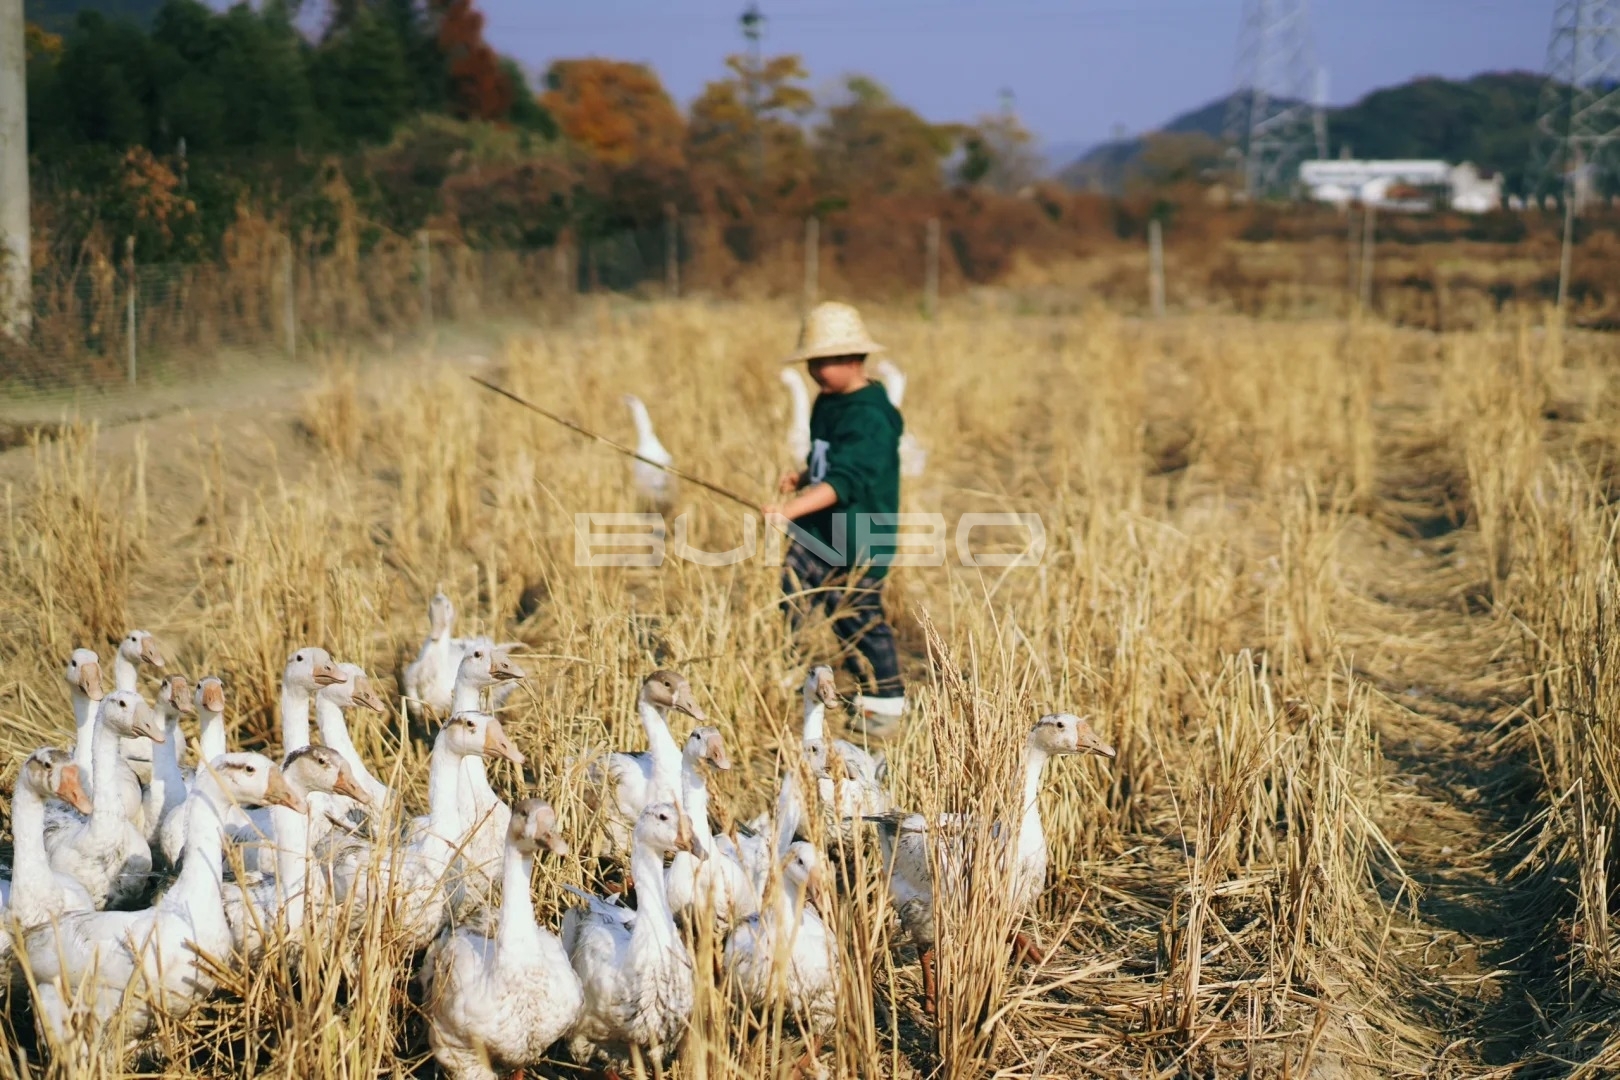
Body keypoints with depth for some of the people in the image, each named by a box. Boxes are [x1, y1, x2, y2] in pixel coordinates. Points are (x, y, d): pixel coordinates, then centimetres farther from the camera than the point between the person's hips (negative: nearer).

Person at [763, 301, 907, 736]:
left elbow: (844, 480, -33)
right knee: (785, 607, -1)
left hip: (857, 541, -8)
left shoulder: (870, 418, -21)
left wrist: (792, 508, -44)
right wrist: (804, 475, 3)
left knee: (858, 620, 3)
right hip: (814, 534, 8)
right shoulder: (827, 404, 9)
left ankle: (887, 700, 21)